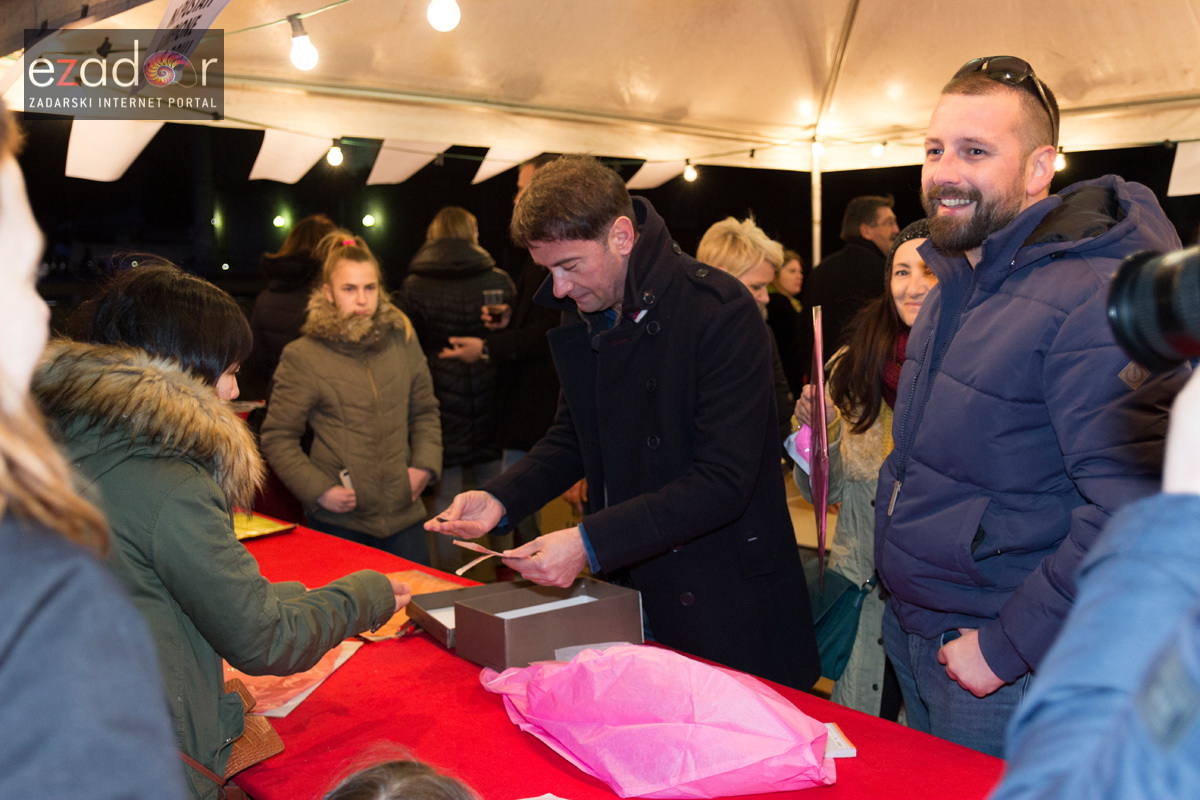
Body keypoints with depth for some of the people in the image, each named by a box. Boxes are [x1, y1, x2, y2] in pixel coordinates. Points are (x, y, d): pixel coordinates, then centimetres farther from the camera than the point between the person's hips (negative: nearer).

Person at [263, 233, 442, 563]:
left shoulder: (402, 340, 6)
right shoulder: (302, 356, -5)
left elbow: (425, 412, 16)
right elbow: (277, 438, -1)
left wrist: (425, 464, 1)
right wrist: (318, 490, -10)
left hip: (403, 511, 3)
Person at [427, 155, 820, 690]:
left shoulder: (721, 312, -20)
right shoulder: (580, 315, 4)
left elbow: (722, 483, -24)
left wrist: (590, 542, -28)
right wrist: (501, 498, -3)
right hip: (626, 586, 6)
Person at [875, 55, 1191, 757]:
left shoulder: (1095, 298, -23)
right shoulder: (957, 286, 8)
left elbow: (1135, 511, -29)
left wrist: (1006, 648, -24)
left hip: (1013, 673, -8)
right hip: (911, 634, 8)